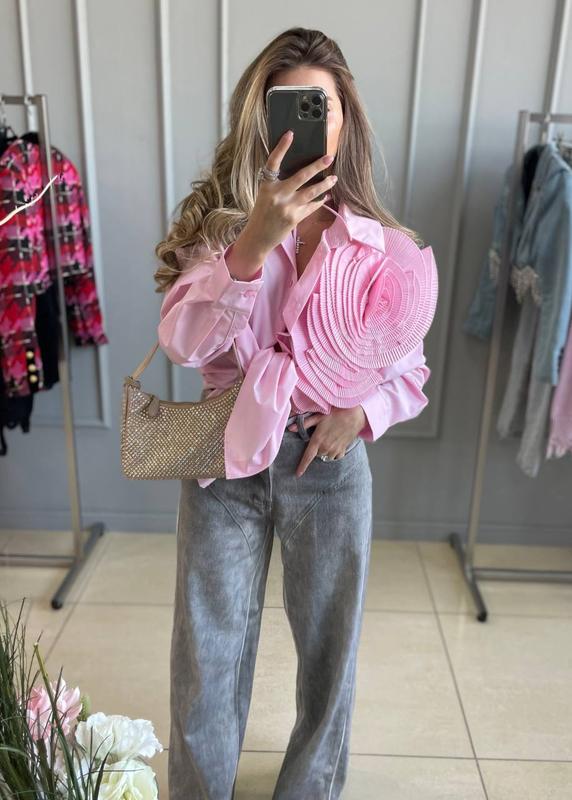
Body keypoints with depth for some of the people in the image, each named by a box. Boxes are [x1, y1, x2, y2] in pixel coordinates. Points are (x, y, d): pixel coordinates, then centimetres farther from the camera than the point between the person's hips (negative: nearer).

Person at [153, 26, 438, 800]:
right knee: (209, 654, 12)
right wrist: (254, 242, -33)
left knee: (328, 648, 17)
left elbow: (410, 371, 5)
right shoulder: (216, 218, -5)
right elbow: (183, 342, -20)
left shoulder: (385, 247, -4)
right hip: (228, 457, 0)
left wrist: (359, 413, -15)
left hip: (329, 464, 1)